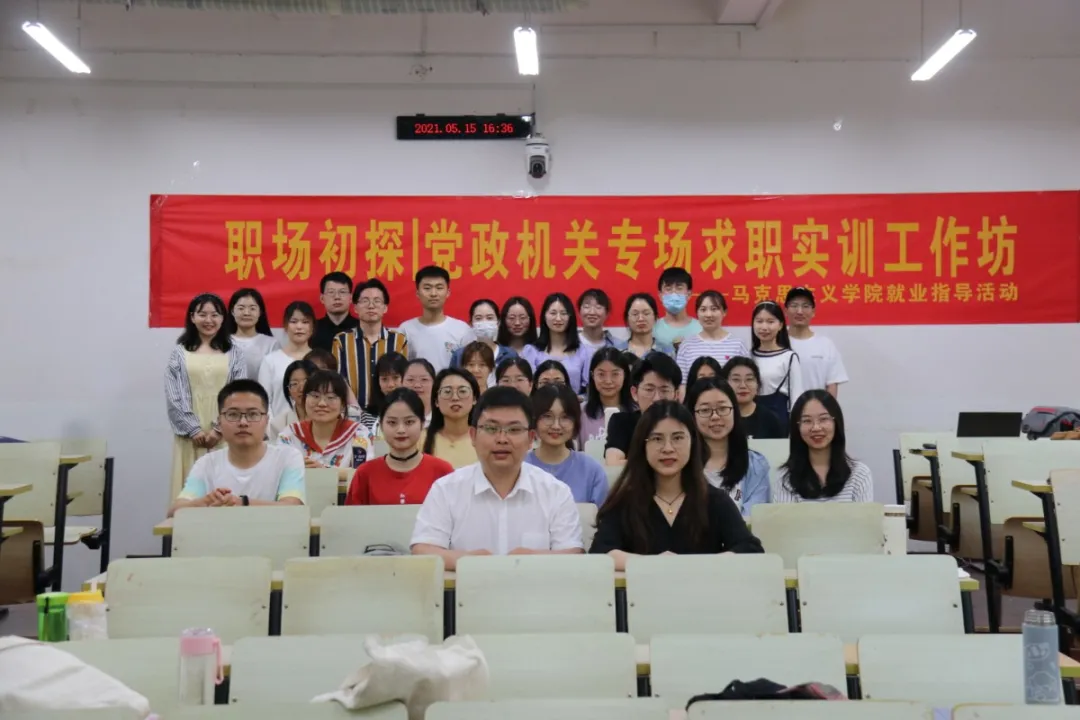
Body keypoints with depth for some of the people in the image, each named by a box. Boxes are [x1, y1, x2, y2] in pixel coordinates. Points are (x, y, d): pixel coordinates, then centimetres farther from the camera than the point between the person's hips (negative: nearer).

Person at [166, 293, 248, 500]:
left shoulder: (234, 354, 7)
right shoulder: (179, 353, 7)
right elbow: (173, 397, 1)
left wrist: (219, 428, -11)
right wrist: (194, 429, -9)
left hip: (224, 435, 0)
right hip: (191, 434, 0)